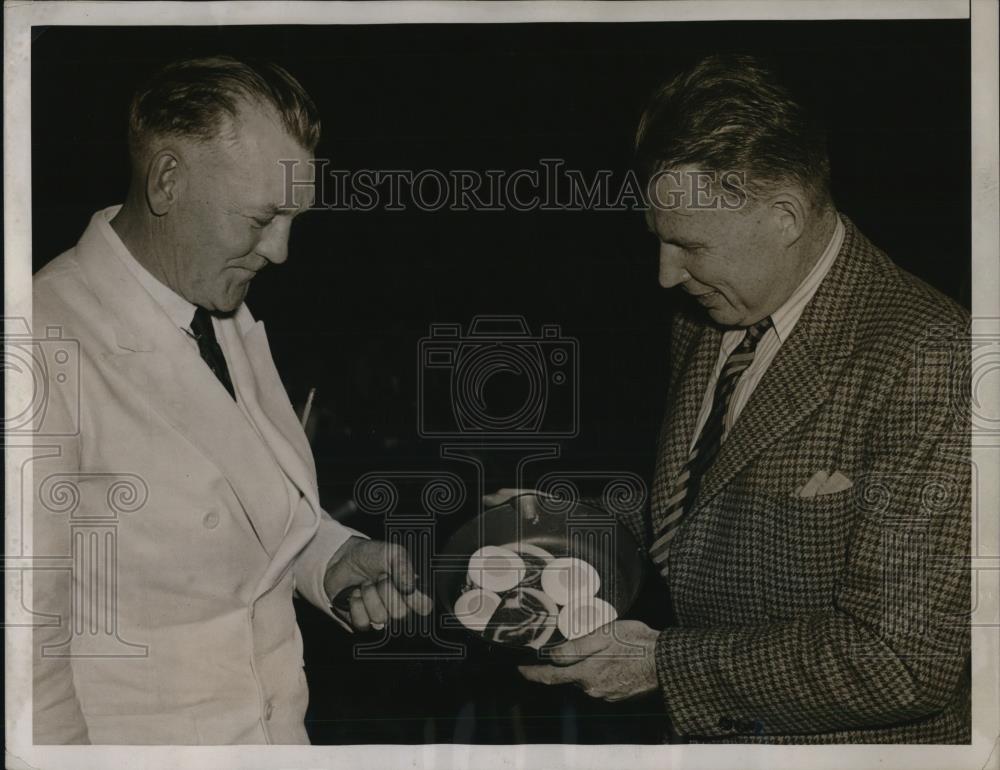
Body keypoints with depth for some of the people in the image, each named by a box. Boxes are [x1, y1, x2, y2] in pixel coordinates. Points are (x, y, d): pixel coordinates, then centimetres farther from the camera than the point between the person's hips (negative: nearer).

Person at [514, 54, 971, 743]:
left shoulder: (927, 358, -20)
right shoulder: (707, 316, 6)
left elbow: (903, 661, -22)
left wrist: (664, 662, -17)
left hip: (845, 742, -7)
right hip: (700, 729, 7)